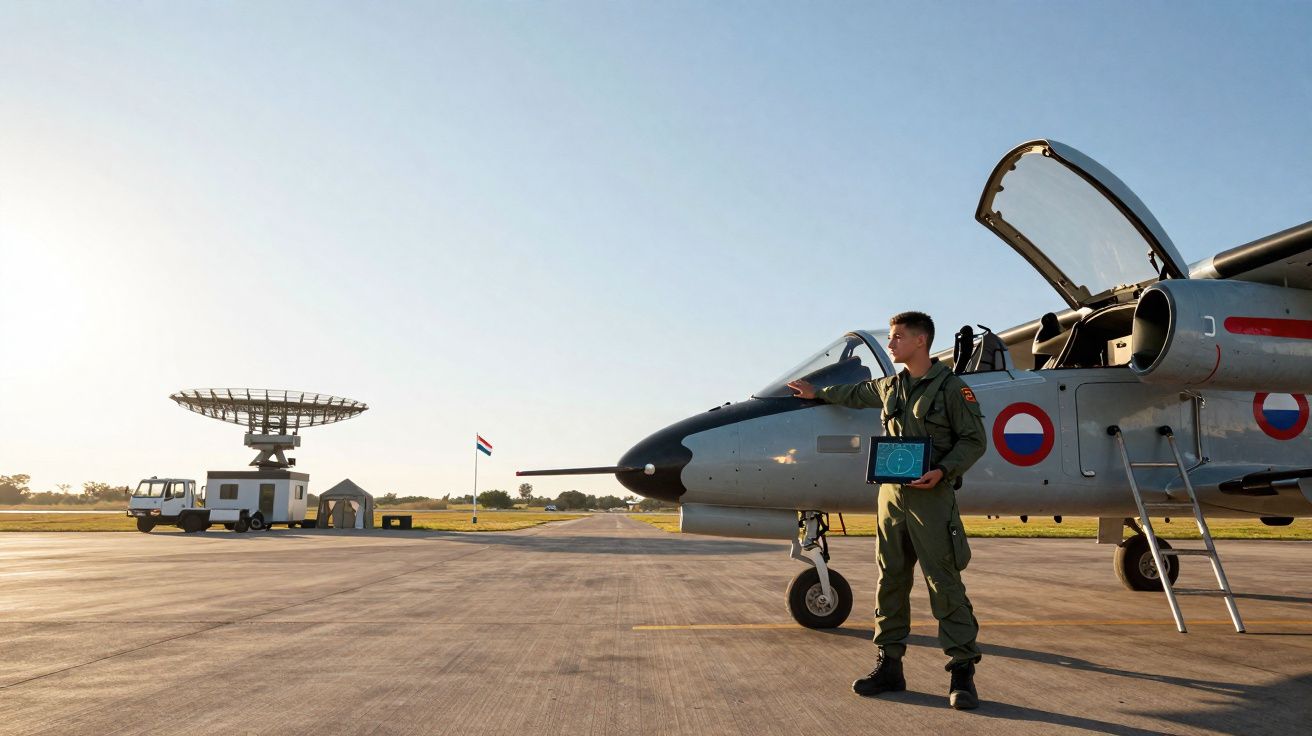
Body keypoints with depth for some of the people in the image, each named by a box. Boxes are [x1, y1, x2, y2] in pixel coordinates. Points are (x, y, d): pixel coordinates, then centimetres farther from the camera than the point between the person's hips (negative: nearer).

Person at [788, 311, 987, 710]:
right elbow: (857, 394, 34)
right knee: (890, 581, 8)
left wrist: (943, 471, -17)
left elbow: (974, 440, -4)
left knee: (945, 583, -5)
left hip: (931, 496, -6)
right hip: (891, 494, 6)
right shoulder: (889, 387, 14)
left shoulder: (952, 387, -4)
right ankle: (889, 665, 16)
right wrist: (818, 393, 45)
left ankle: (963, 671, 2)